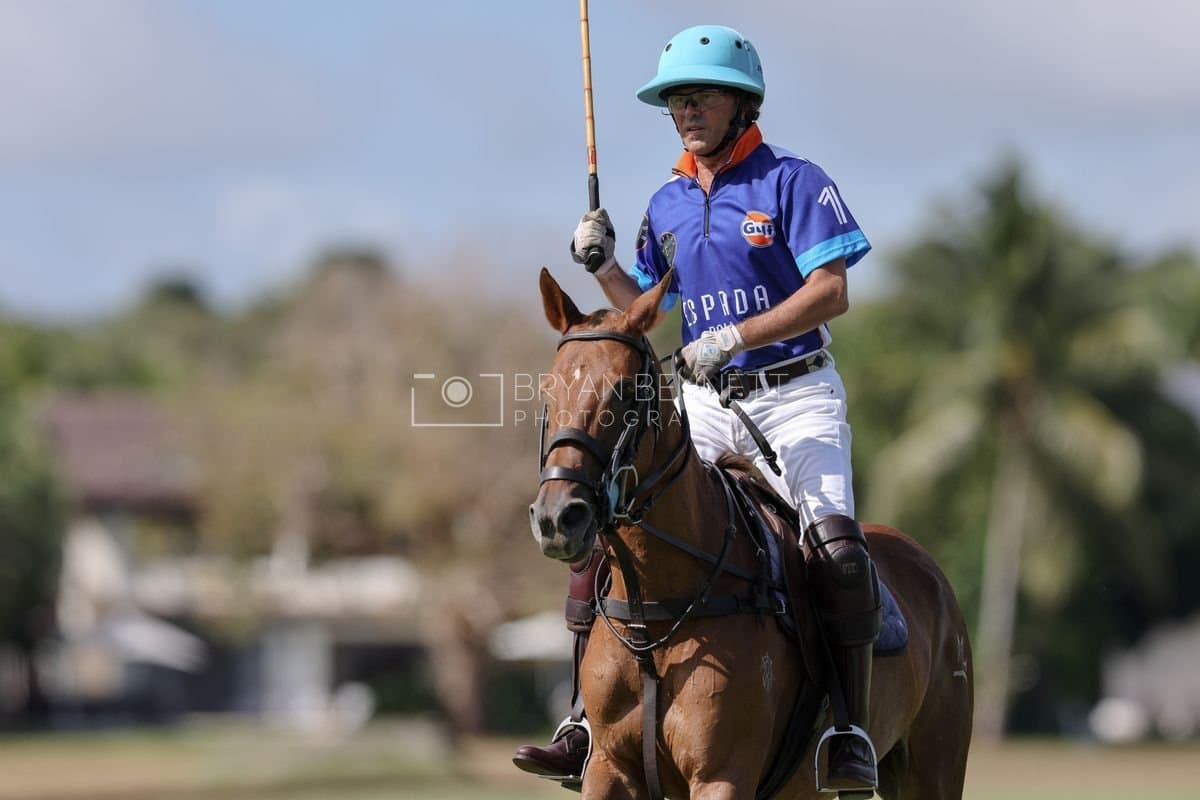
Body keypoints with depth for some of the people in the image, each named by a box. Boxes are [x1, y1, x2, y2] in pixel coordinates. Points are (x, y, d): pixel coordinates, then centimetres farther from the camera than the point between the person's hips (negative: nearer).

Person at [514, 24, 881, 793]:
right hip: (704, 404, 6)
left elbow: (830, 292, -16)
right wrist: (602, 266, 1)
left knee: (836, 543, -27)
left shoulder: (792, 181, -7)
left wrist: (733, 337, -23)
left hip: (795, 397, -6)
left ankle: (851, 730, -19)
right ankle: (588, 717, -2)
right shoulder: (667, 204, 11)